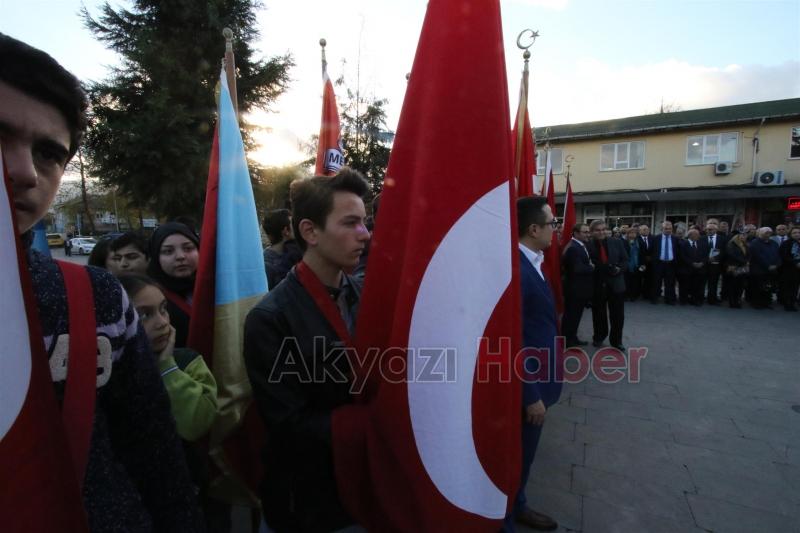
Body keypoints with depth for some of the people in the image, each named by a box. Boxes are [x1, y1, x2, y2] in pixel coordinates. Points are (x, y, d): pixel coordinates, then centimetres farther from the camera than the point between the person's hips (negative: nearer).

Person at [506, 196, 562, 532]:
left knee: (523, 455, 26)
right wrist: (531, 394, -20)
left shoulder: (532, 263, 5)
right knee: (516, 457, 12)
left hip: (536, 378, 9)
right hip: (527, 384, -9)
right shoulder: (515, 269, -26)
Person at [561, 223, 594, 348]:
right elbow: (577, 269, -28)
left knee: (576, 314, 18)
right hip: (574, 288, -10)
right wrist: (592, 268, -13)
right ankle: (567, 340, 14)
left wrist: (590, 266, -6)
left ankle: (572, 338, 31)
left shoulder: (580, 246, 11)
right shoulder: (573, 248, -21)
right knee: (571, 315, 2)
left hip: (580, 288, 10)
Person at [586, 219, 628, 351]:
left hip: (616, 283, 1)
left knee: (617, 315, 8)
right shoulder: (588, 246, -8)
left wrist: (619, 269, -14)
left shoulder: (617, 243, 0)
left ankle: (616, 340, 25)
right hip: (597, 285, -1)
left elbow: (625, 260, 3)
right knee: (599, 314, 14)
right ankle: (599, 337, 35)